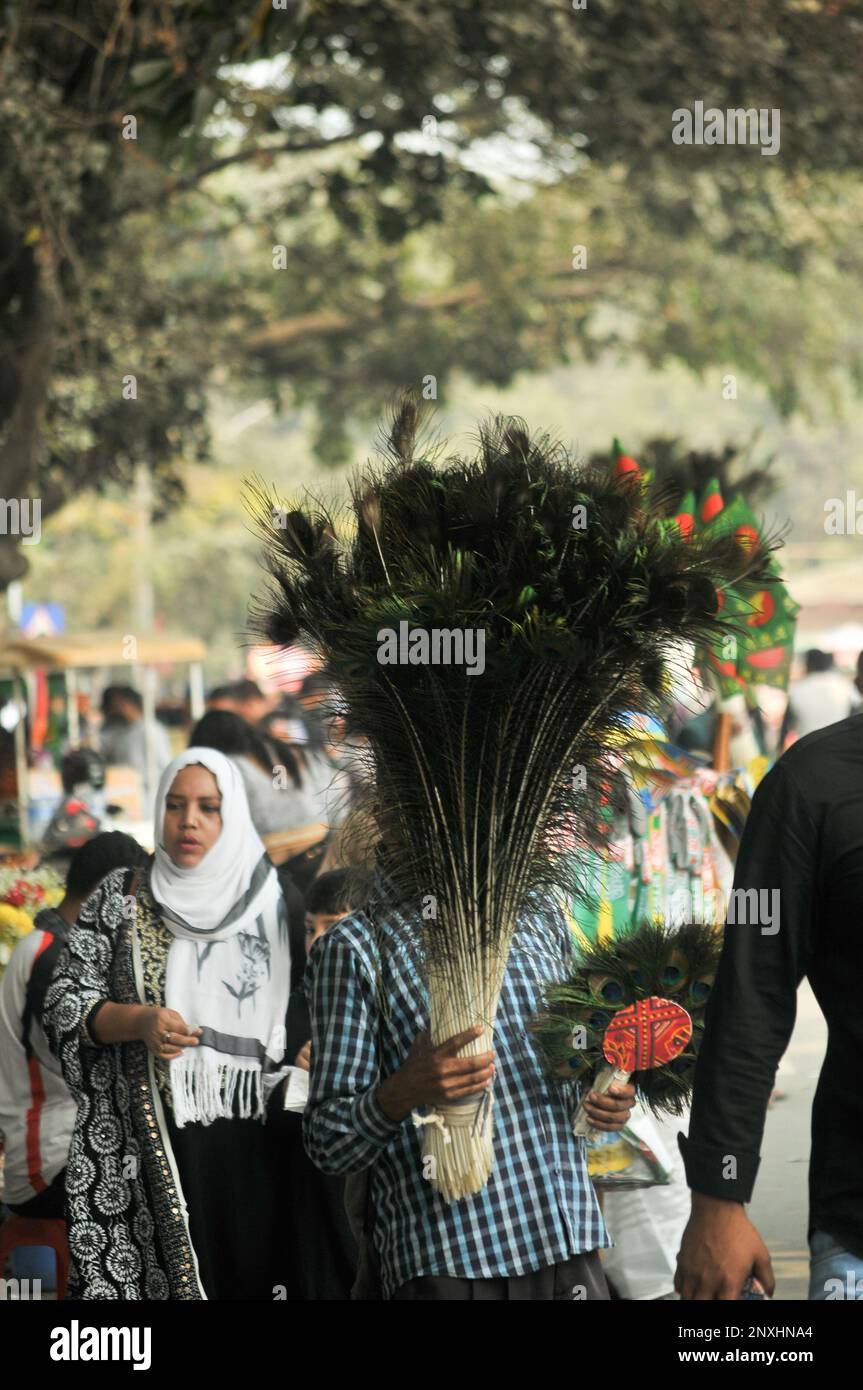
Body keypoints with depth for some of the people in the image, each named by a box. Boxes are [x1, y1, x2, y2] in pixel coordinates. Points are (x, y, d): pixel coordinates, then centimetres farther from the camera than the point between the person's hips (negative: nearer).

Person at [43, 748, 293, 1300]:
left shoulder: (268, 901, 9)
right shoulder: (121, 896, 7)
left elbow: (293, 1023, 14)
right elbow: (65, 1005, 3)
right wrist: (138, 1021, -14)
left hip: (243, 1145, 1)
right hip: (139, 1145, -1)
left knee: (243, 1275, -3)